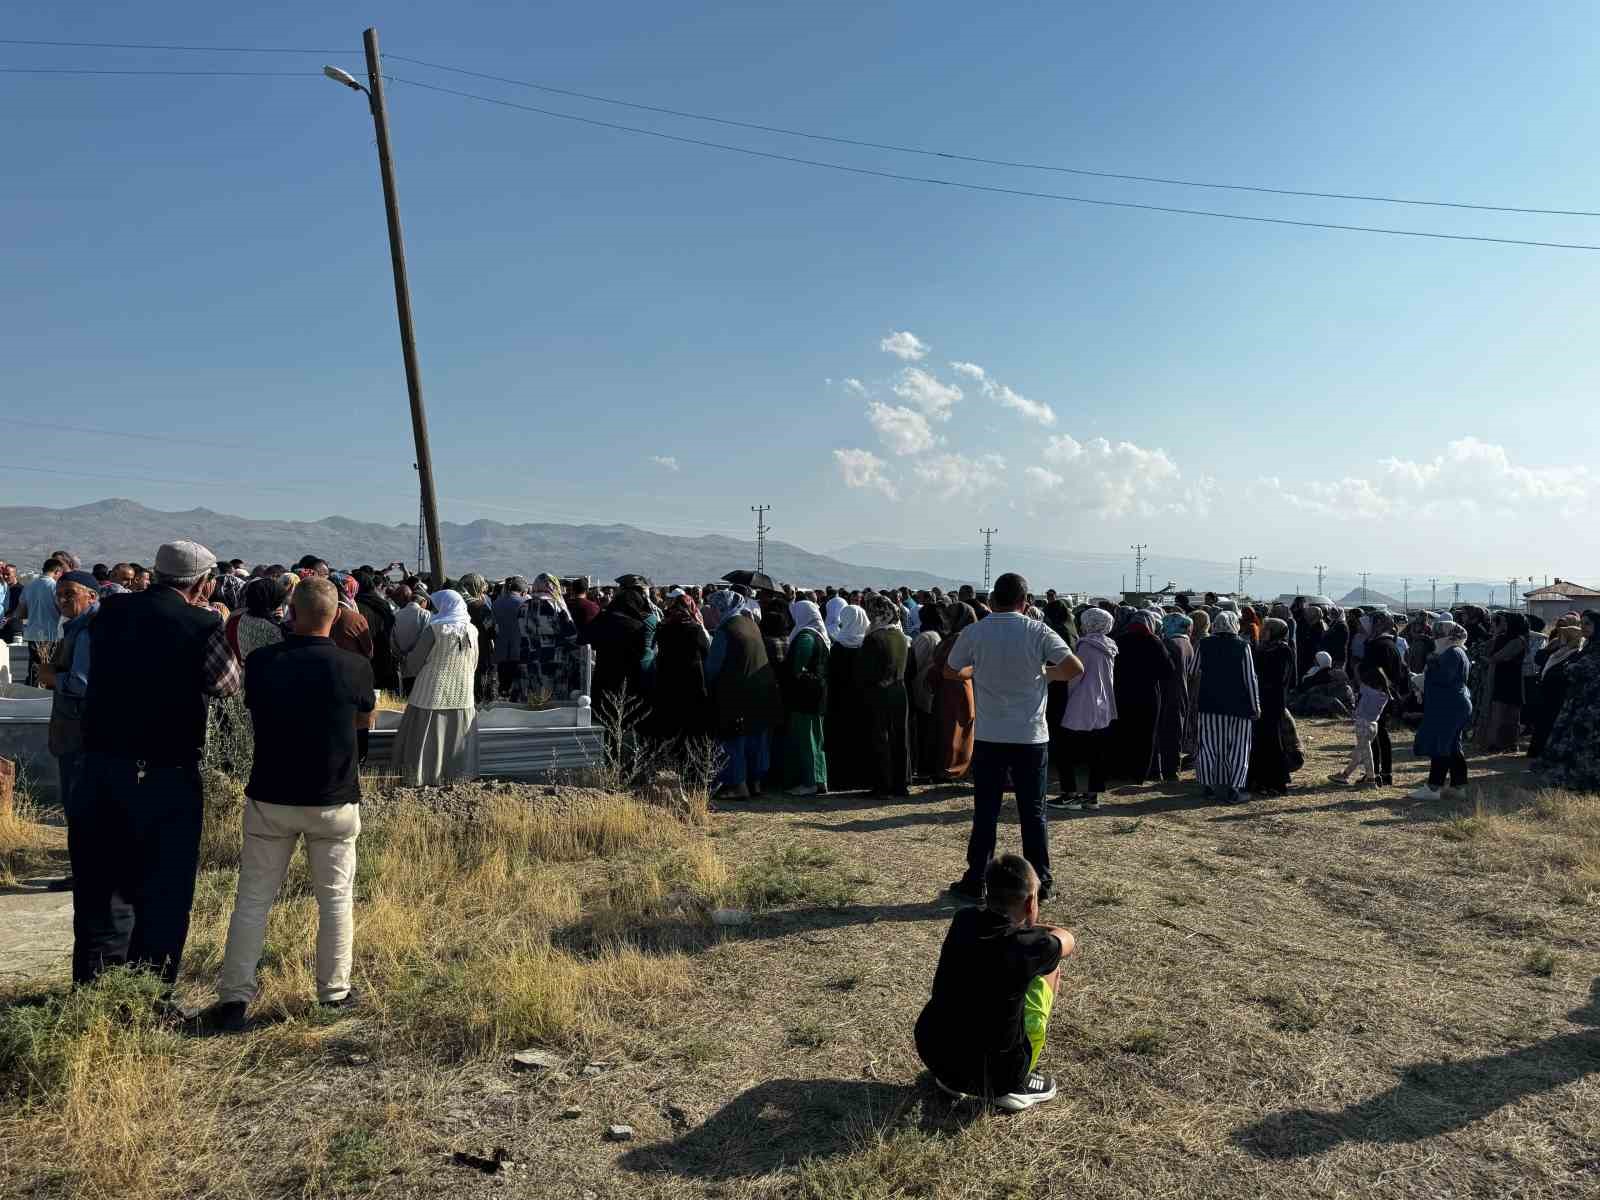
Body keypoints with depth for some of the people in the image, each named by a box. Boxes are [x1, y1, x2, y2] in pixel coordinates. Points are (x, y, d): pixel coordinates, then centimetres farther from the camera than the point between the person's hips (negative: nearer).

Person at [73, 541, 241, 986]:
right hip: (165, 778, -5)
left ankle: (91, 987, 29)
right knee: (163, 895, 8)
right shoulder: (202, 625, -14)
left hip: (100, 766, 5)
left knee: (99, 888, 19)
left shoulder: (109, 612, 1)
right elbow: (227, 684, -1)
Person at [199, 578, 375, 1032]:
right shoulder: (354, 667, -11)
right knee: (335, 897, 11)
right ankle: (334, 992, 19)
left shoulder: (261, 662, -6)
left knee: (253, 898, 9)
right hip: (333, 803, -1)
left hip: (270, 798, 1)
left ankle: (234, 997, 8)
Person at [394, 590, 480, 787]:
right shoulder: (472, 631, 2)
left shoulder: (435, 629, -13)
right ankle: (455, 774, 16)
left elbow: (416, 660, -6)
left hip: (433, 691, -4)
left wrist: (405, 671, 13)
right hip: (462, 694, 4)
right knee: (456, 734, 12)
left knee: (426, 735, 4)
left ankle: (418, 776, 7)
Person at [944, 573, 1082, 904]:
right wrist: (1044, 673, 7)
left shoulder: (974, 633, -4)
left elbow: (949, 671, 10)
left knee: (985, 813, 8)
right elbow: (1075, 668, -10)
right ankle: (1040, 883, 16)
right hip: (1031, 737, 0)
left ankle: (975, 882, 13)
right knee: (1033, 812, 10)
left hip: (989, 737, 0)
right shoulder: (1038, 632, -5)